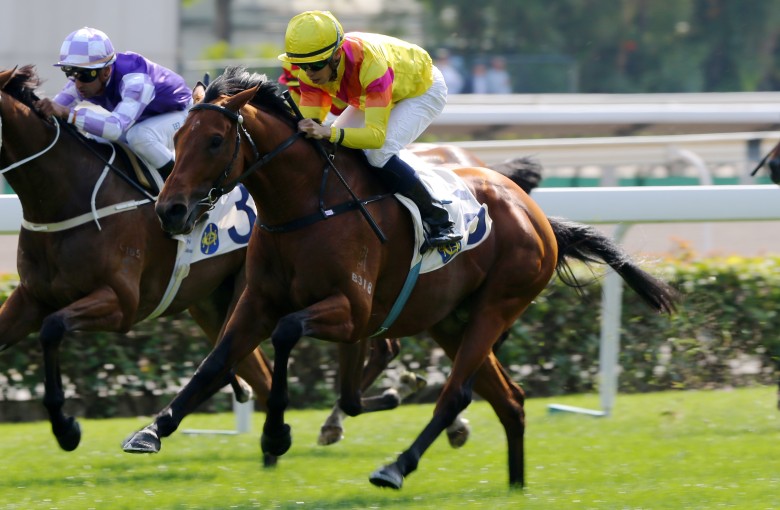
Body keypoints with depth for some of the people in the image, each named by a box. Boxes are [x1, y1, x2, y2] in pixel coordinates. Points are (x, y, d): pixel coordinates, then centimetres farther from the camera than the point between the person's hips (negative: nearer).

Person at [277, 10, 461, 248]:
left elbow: (376, 135, -47)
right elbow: (309, 121, -24)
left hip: (423, 89, -7)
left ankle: (439, 221, -15)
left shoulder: (370, 63, -44)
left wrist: (329, 132, -61)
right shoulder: (310, 70, -25)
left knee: (380, 154, -27)